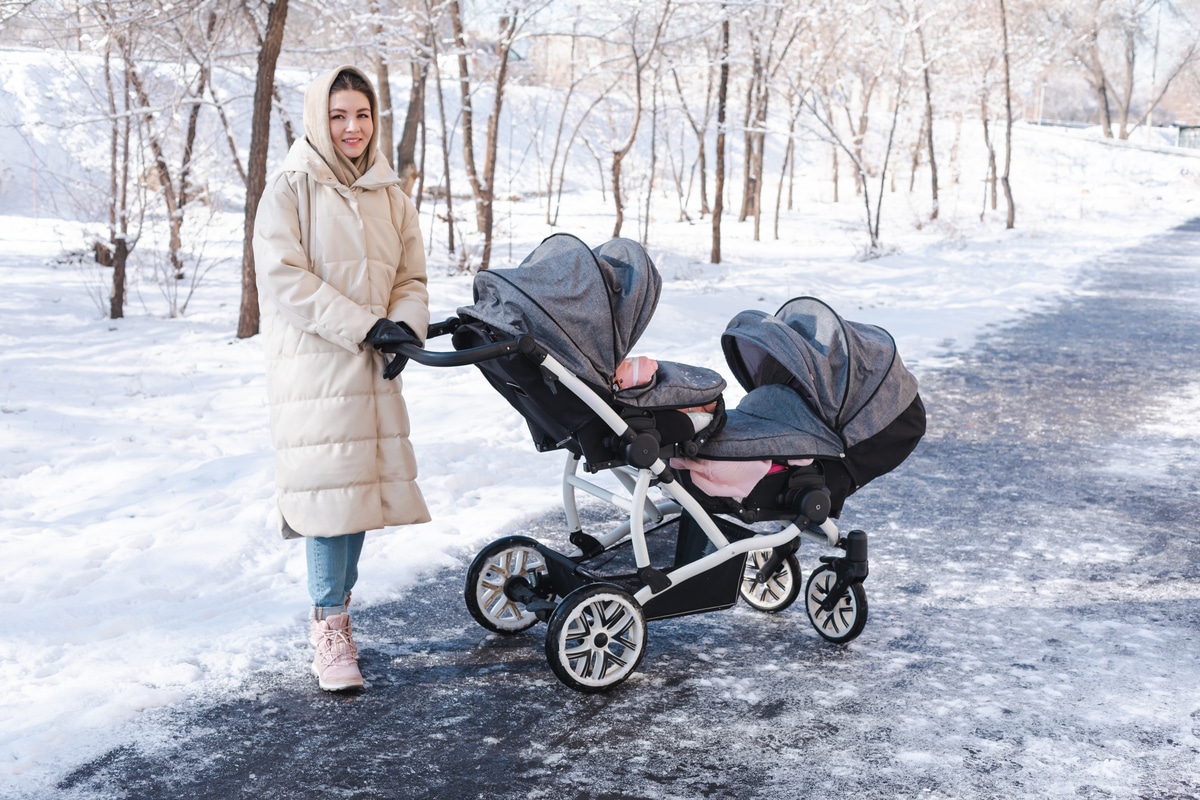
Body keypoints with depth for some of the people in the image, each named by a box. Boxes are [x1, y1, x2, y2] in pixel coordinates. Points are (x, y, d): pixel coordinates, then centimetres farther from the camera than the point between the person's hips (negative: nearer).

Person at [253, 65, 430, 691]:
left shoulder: (388, 195, 13)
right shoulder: (291, 190, -4)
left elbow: (411, 276, 13)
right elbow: (286, 279, -13)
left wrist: (405, 325, -8)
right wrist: (365, 326, -17)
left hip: (373, 369, 6)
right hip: (314, 364, -5)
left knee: (364, 483, 6)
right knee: (330, 483, -9)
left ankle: (336, 609, 19)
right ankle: (329, 625, 1)